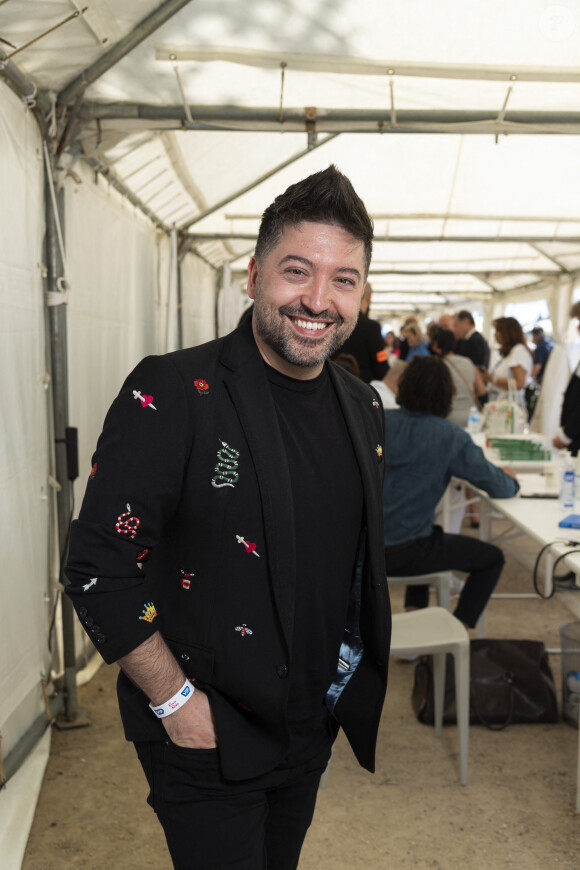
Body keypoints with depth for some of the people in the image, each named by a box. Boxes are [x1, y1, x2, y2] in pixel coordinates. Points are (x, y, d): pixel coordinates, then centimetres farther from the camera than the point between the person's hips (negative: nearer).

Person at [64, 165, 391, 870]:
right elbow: (98, 571, -19)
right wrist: (175, 699, -15)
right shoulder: (171, 395, -22)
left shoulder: (363, 409, 0)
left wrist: (348, 671, 8)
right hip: (205, 737, -6)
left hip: (315, 726, 7)